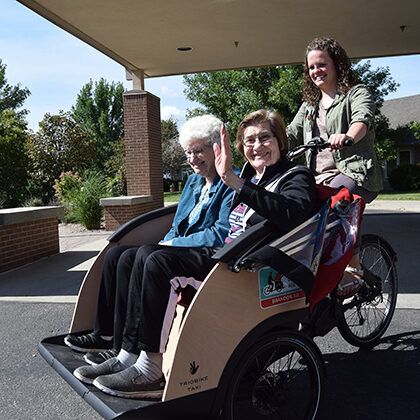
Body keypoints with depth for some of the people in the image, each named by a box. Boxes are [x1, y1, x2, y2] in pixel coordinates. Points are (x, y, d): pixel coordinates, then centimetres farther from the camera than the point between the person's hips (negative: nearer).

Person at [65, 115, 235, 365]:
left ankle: (124, 350, -20)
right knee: (118, 255, -6)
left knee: (146, 256, -28)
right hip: (180, 247, 9)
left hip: (209, 254, -9)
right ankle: (105, 335, -1)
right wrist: (167, 243, -1)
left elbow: (221, 235, -17)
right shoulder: (194, 181, 19)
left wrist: (171, 243, -13)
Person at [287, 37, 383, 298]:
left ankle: (354, 268, -18)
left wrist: (347, 137, -40)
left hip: (354, 173, -5)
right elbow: (291, 135, 17)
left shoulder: (357, 93, 7)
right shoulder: (309, 105, 26)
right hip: (319, 178, 6)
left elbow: (363, 118, -16)